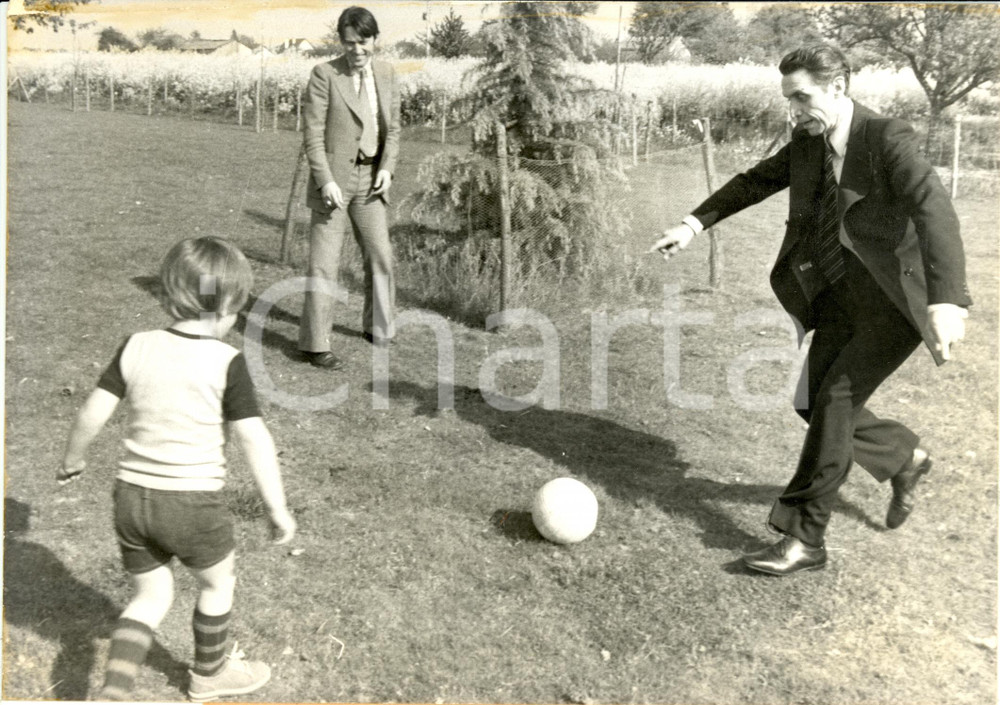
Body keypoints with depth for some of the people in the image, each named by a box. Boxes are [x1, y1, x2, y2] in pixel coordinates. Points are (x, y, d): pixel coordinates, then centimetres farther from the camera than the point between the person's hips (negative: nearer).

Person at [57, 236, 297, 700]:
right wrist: (278, 509, -8)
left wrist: (72, 460, 19)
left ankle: (112, 694, 10)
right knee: (218, 584, 23)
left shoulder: (136, 348, -1)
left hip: (132, 495, 4)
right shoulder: (226, 362, -13)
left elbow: (92, 415, 1)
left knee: (151, 596, 22)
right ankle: (209, 674, 42)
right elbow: (253, 439, -15)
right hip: (193, 502, -4)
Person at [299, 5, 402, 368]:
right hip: (333, 179, -5)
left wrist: (387, 168, -5)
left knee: (380, 257, 13)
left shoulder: (386, 74, 4)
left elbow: (392, 128, 9)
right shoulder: (324, 75, -11)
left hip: (369, 180, 5)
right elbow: (313, 135, -12)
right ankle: (314, 344, 5)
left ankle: (377, 328, 32)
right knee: (324, 264, -3)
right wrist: (326, 182, -20)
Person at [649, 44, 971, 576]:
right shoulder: (807, 143, 2)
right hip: (840, 297, 7)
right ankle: (905, 458, 33)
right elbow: (756, 181, 16)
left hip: (894, 301, -7)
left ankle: (804, 538, -6)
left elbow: (934, 209, -34)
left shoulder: (888, 139, -20)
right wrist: (694, 224, 4)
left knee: (834, 398, -16)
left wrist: (946, 302, -49)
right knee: (814, 402, 6)